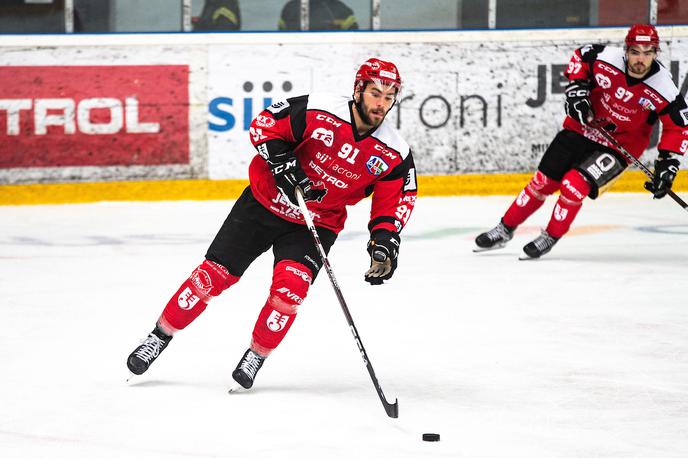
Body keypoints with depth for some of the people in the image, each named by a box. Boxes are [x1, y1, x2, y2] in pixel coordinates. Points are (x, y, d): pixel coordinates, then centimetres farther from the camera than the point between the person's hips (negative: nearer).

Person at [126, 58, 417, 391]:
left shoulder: (394, 154, -13)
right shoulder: (318, 110, -20)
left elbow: (396, 200, -3)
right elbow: (264, 124, -11)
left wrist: (385, 238, -18)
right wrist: (281, 158, -25)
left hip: (317, 223, 1)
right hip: (265, 202, -1)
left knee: (290, 286, -22)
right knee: (215, 274, -2)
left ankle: (256, 357, -1)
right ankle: (160, 337, 15)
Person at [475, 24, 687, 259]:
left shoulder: (663, 88, -23)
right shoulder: (606, 58, -20)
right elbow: (580, 56, 2)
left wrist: (668, 163, -17)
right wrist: (576, 87, -11)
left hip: (621, 145, -3)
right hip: (584, 126, 3)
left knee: (574, 185, -21)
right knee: (544, 181, 7)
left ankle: (550, 237, 2)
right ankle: (505, 230, 24)